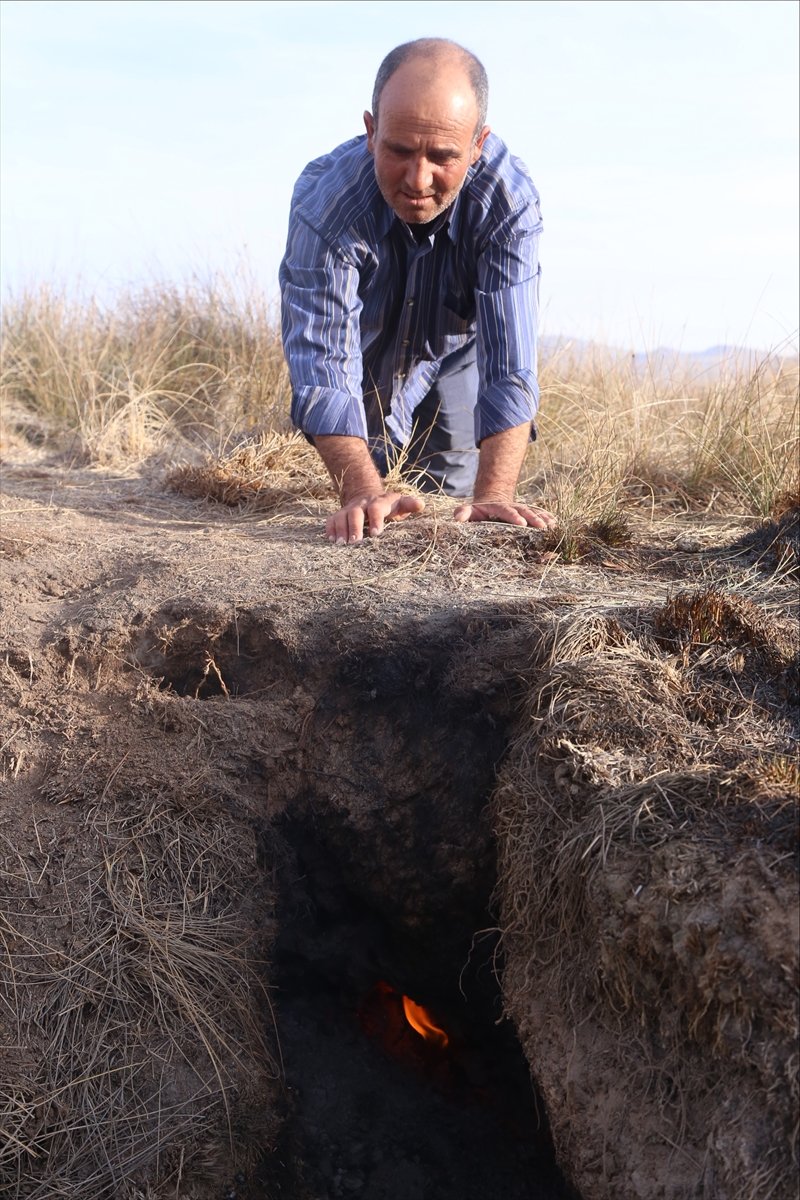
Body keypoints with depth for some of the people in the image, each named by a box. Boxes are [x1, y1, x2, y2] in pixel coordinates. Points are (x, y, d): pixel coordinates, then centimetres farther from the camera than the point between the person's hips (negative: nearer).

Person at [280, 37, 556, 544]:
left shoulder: (510, 201, -37)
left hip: (451, 351, 1)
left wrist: (494, 495, -54)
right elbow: (323, 361, -45)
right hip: (364, 356, -1)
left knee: (452, 490, 4)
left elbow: (508, 365, -41)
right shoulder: (327, 199, -39)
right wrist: (362, 492, -59)